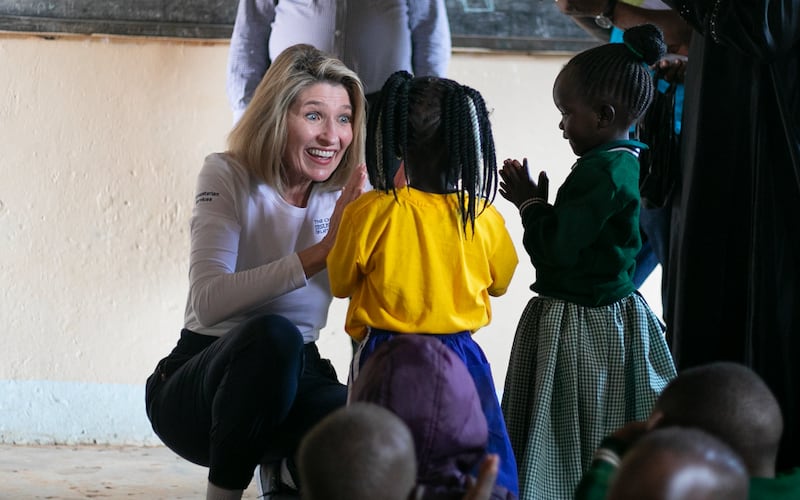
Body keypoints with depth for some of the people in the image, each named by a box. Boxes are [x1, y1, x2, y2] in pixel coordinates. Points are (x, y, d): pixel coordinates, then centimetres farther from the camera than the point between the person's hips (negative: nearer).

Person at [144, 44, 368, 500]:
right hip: (201, 379, -3)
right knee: (274, 333, -37)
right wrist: (321, 251, -32)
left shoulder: (348, 192, 1)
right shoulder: (228, 178, -10)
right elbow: (209, 302, -27)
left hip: (292, 377, 3)